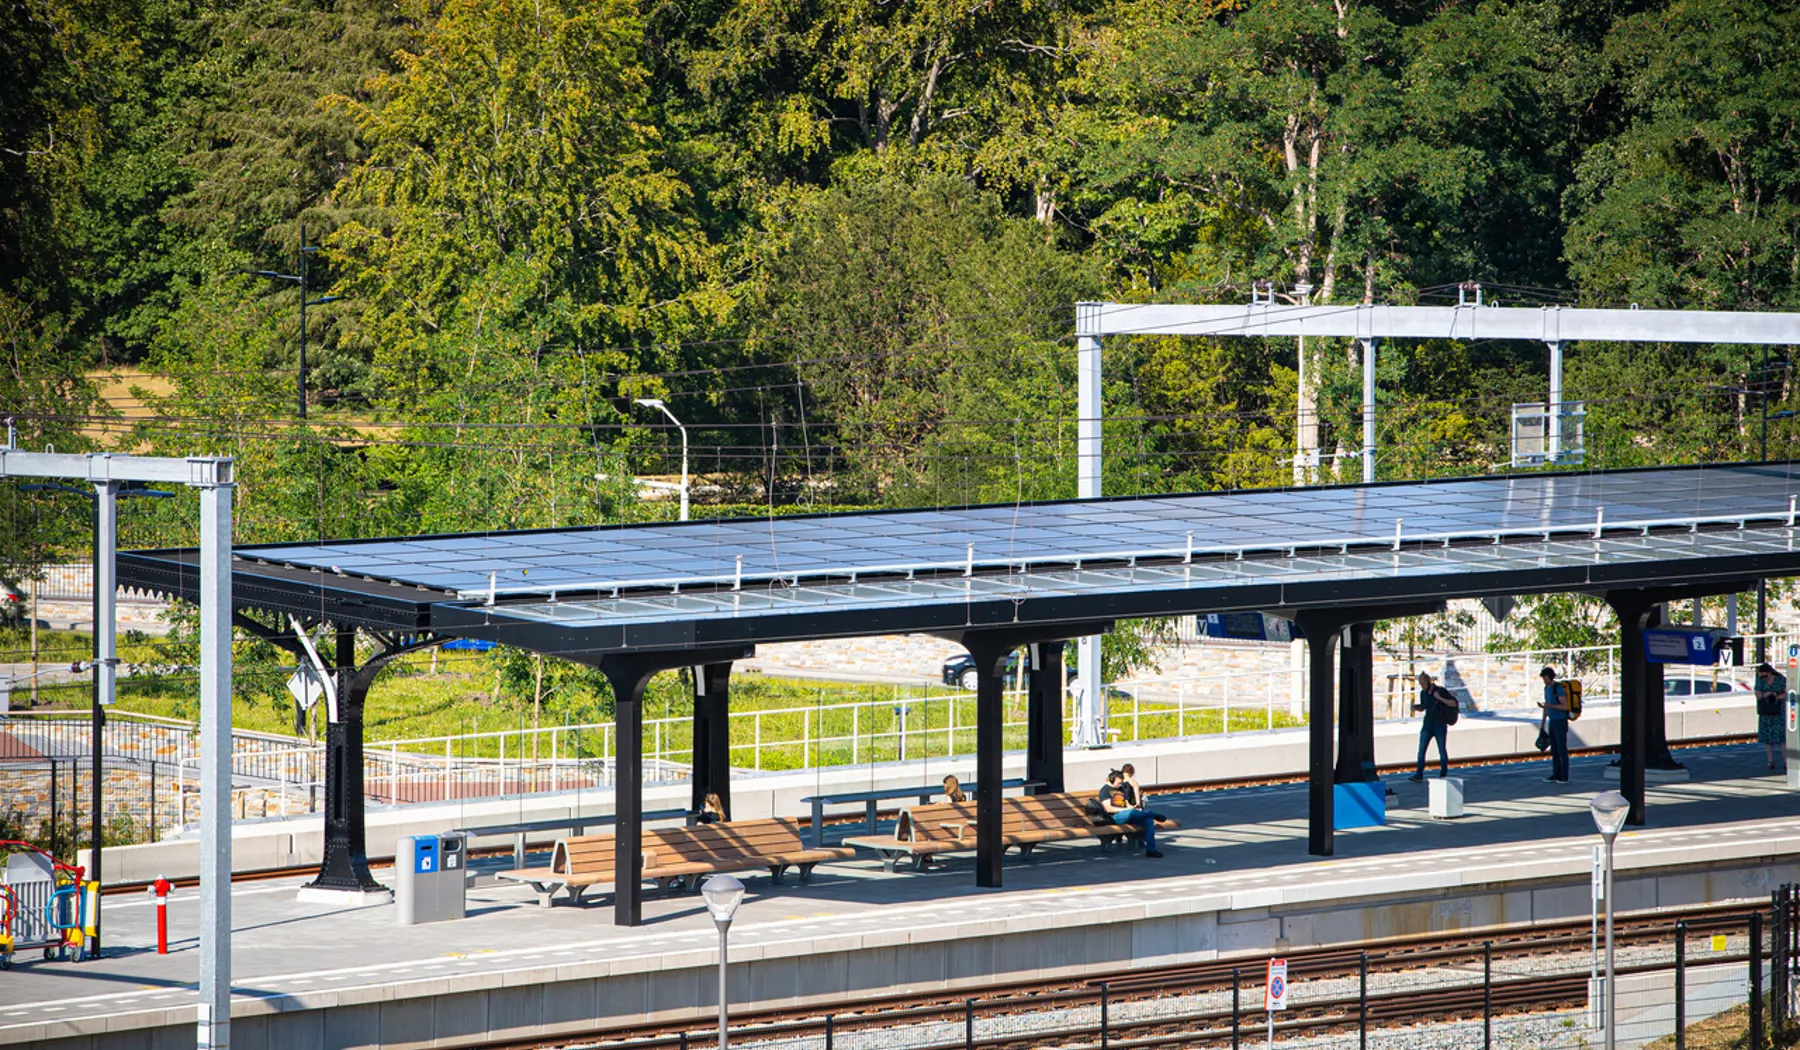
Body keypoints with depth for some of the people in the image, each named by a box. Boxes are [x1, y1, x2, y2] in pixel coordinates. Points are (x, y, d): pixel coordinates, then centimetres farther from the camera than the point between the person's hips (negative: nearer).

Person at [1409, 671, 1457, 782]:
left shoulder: (1441, 691, -9)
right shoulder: (1423, 693, 6)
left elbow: (1454, 703, -12)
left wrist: (1440, 698, -23)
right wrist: (1416, 708, -2)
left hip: (1440, 725, -4)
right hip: (1427, 725, 4)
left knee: (1442, 751, 4)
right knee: (1421, 749, -8)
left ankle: (1443, 775, 18)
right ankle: (1418, 776, -12)